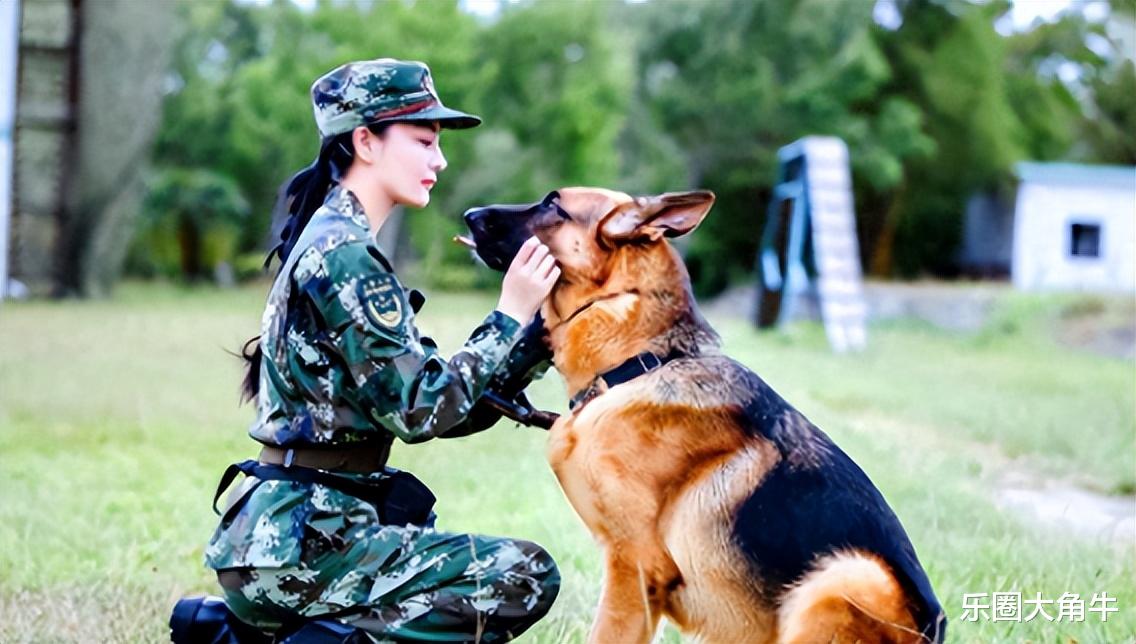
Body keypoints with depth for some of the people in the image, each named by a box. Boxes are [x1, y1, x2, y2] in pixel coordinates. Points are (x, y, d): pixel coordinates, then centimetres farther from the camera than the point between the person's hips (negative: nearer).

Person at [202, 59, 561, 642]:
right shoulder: (343, 255, -14)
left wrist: (535, 329, 5)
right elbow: (419, 411, -17)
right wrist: (510, 317, -10)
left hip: (274, 531, 10)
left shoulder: (334, 241, 17)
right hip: (296, 543, -10)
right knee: (527, 577, -11)